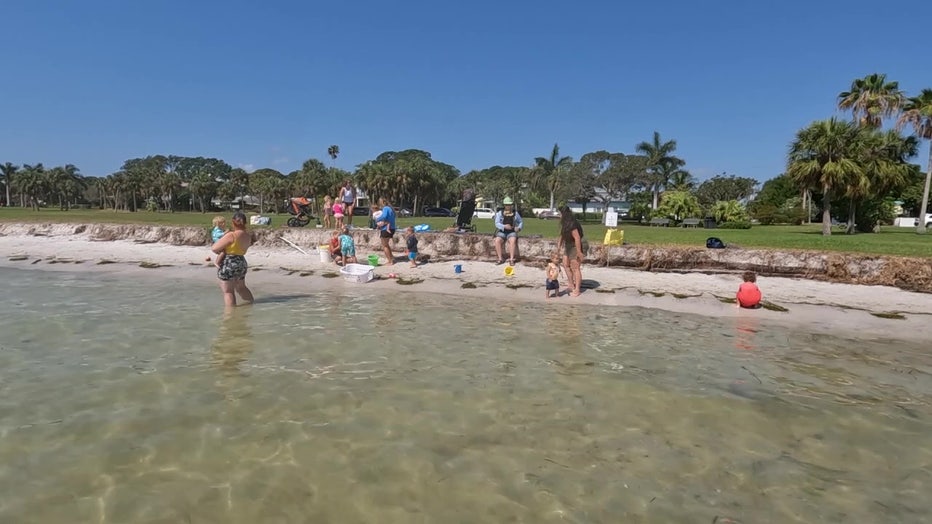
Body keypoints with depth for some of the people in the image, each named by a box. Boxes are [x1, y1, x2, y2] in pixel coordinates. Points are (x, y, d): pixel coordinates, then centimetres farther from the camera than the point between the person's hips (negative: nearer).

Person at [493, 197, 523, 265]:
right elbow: (497, 223, -6)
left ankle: (511, 259, -35)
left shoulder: (515, 213, 6)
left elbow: (521, 222, 16)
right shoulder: (500, 213, 3)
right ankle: (500, 259, -24)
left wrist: (518, 228, -6)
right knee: (497, 241, -31)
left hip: (512, 233, -1)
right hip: (502, 232, 1)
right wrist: (504, 226, -24)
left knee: (513, 240, -35)